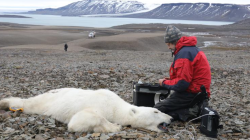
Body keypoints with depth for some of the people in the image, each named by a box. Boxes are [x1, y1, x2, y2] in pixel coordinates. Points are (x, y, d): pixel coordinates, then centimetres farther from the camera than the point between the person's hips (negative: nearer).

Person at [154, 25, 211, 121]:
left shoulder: (184, 53, -19)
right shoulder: (191, 49, 15)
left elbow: (181, 84, -23)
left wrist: (164, 83, -6)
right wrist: (169, 80, 9)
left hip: (191, 94, -10)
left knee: (157, 110, -8)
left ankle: (191, 113, -14)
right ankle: (195, 109, 7)